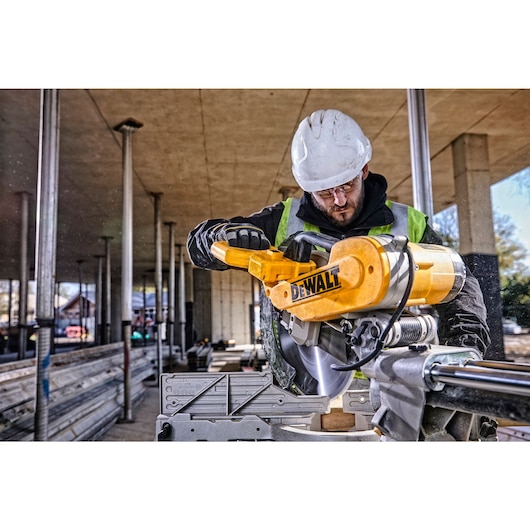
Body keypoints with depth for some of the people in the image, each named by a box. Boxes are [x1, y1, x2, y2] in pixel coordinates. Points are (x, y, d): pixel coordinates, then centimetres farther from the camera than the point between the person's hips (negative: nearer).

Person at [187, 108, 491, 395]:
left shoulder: (407, 225, 9)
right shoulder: (284, 221, 8)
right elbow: (199, 242, 11)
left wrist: (466, 336, -7)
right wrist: (231, 236, -13)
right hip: (308, 378, 4)